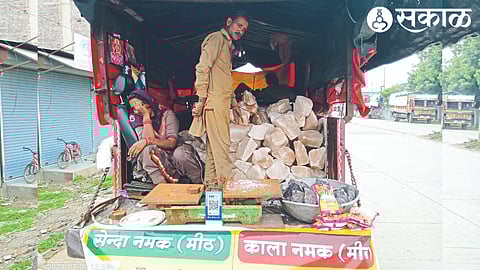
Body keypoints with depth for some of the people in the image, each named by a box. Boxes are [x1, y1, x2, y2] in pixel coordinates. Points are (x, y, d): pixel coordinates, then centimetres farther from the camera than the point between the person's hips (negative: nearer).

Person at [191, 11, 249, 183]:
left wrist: (233, 103, 25)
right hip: (214, 101, -10)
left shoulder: (227, 45, 26)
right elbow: (202, 68, -15)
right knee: (222, 146, -10)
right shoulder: (217, 38, -4)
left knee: (213, 149, 10)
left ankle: (210, 186, 17)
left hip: (222, 102, 10)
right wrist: (201, 99, -20)